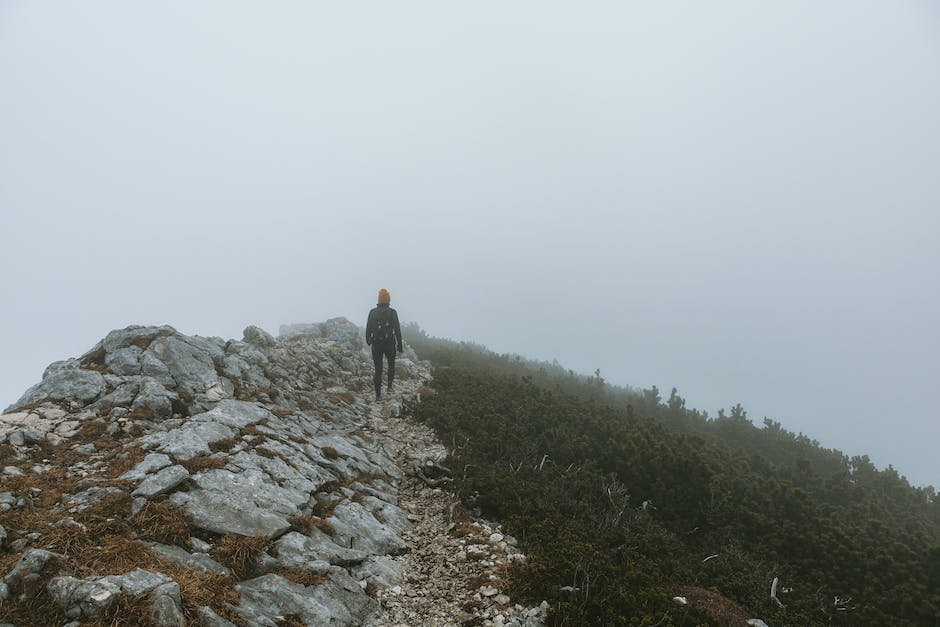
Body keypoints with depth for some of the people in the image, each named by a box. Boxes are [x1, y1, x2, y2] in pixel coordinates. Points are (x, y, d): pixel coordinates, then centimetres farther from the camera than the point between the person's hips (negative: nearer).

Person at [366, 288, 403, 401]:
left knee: (378, 368, 6)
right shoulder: (392, 312, -7)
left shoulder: (372, 312, -1)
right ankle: (389, 385, 15)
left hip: (376, 345, 1)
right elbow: (397, 330, -7)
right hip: (389, 344, -1)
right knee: (391, 364, 24)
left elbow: (368, 328, 4)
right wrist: (399, 345, 0)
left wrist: (368, 340, 21)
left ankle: (378, 394, 2)